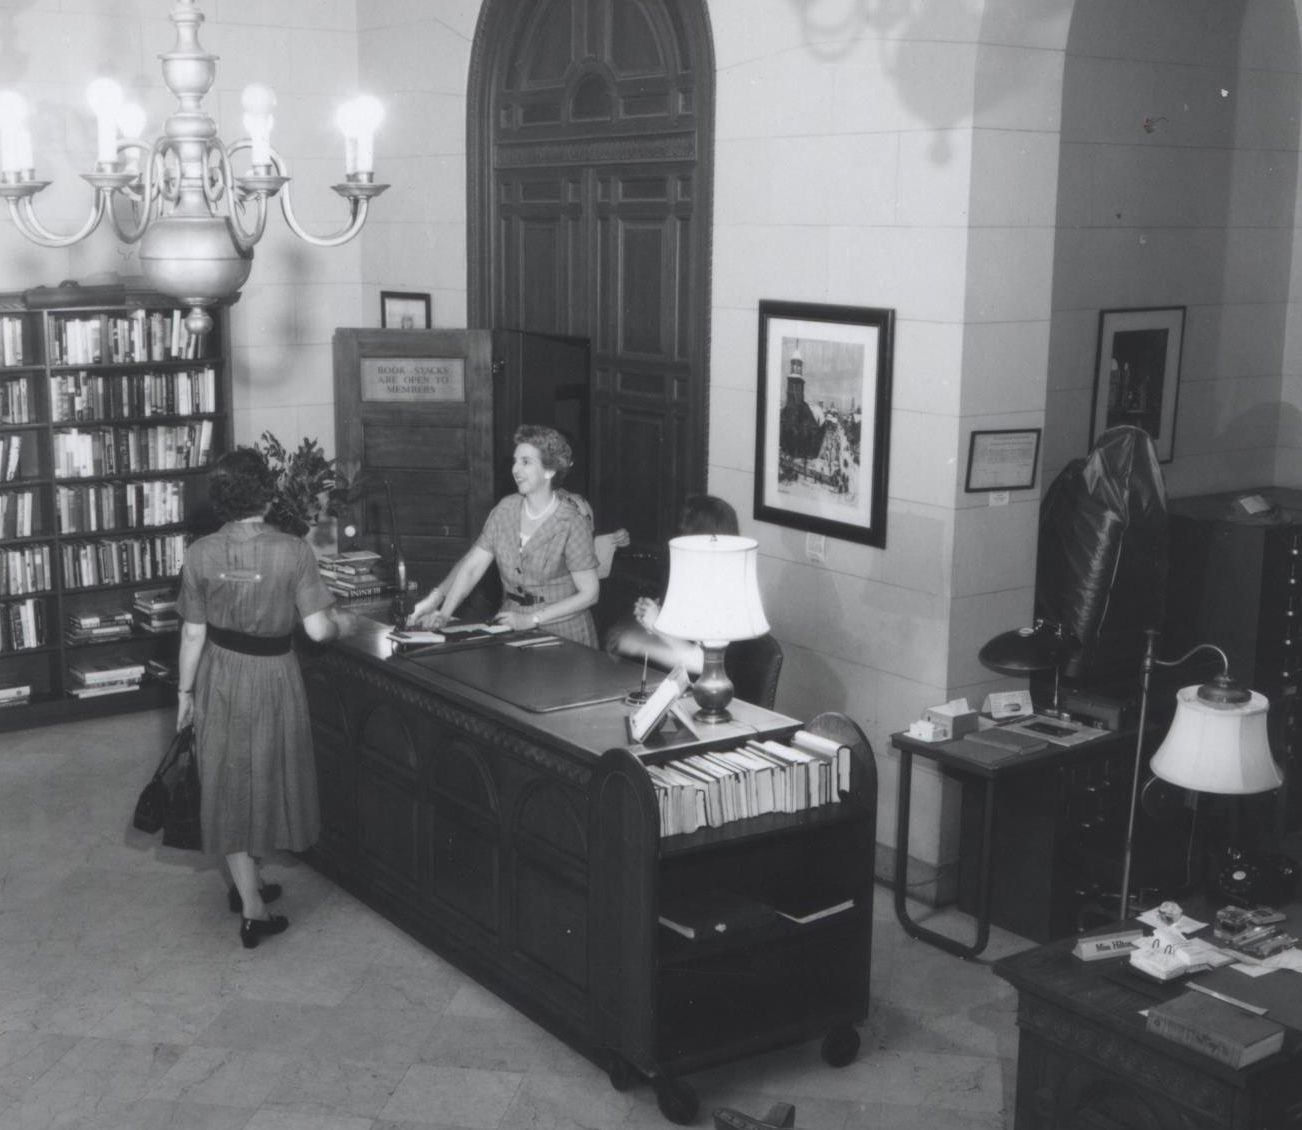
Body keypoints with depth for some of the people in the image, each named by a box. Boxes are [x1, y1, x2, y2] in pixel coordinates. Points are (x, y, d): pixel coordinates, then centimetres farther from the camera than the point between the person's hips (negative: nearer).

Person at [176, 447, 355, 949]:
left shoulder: (201, 554, -11)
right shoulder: (292, 551, -17)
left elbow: (193, 633, -5)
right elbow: (317, 628, -16)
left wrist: (185, 692, 7)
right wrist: (342, 623, 6)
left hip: (219, 680, 2)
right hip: (272, 679, -2)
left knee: (230, 783, 13)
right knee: (267, 777, 18)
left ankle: (247, 894, 19)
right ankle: (249, 885, 32)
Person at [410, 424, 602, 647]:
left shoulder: (570, 522, -11)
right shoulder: (506, 509, 3)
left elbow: (588, 594, -11)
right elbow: (471, 566, 0)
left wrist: (531, 620, -15)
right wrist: (444, 613, -14)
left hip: (563, 637, -4)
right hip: (511, 633, 4)